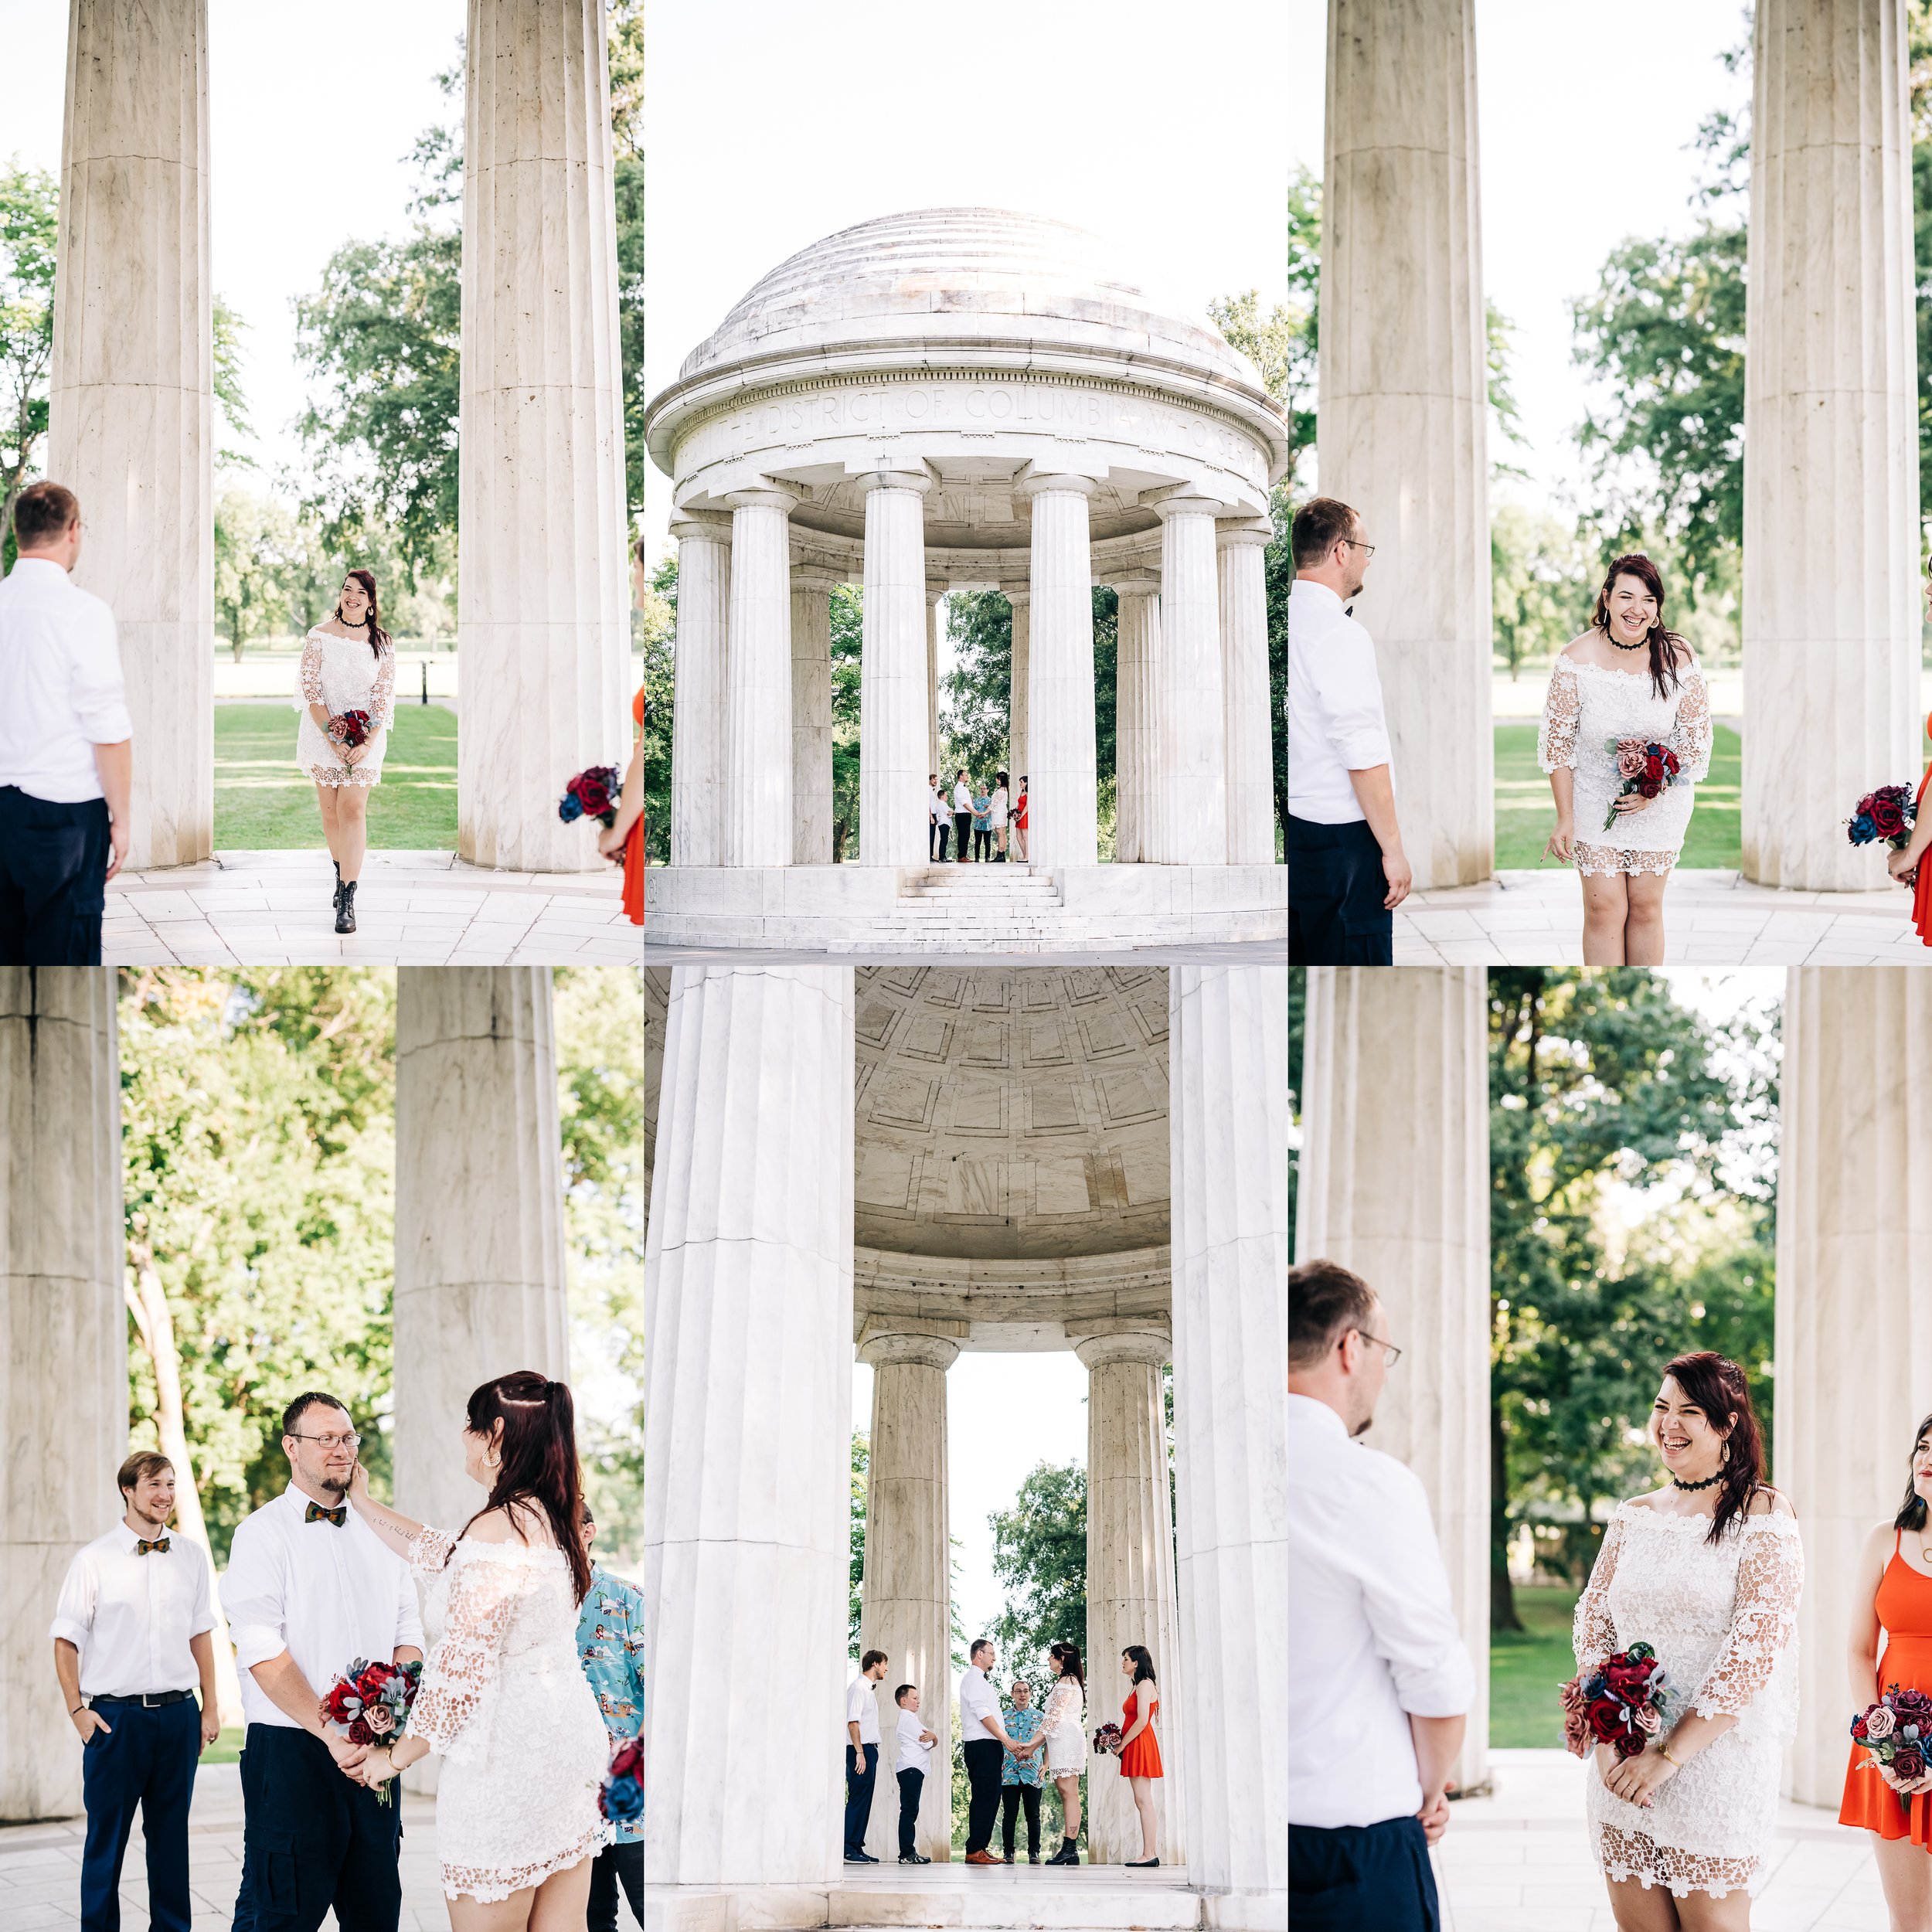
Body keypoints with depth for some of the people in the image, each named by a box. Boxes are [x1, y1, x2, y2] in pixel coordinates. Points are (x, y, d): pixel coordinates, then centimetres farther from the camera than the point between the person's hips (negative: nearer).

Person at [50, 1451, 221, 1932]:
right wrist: (77, 1709, -6)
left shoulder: (190, 1558, 8)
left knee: (170, 1834, 9)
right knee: (107, 1834, 0)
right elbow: (66, 1639, 1)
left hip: (178, 1712, 3)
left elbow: (200, 1634, 14)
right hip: (116, 1714, -3)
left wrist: (210, 1708, 11)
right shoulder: (94, 1561, -2)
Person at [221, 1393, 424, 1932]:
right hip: (290, 1749, -5)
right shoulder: (263, 1533, -2)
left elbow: (408, 1639, 12)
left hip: (372, 1752, 5)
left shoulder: (380, 1534, 15)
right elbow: (262, 1654, -12)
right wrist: (331, 1734, -19)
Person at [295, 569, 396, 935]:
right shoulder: (319, 636, -2)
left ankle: (347, 902, -15)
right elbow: (311, 689, -6)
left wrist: (367, 743, -12)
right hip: (323, 732, 1)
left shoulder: (381, 642, 2)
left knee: (353, 809, -10)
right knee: (330, 809, 6)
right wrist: (333, 737, -15)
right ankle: (342, 874, 28)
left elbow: (384, 696, 0)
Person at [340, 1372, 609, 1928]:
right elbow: (442, 1557, 27)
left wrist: (395, 1757, -4)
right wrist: (364, 1504, 39)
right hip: (571, 1743, 9)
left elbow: (462, 1668, -18)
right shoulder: (552, 1520, 10)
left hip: (506, 1766, -9)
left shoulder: (498, 1530, -17)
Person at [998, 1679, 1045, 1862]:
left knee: (1033, 1814, 0)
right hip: (1009, 1772, 0)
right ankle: (1008, 1852, 4)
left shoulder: (1038, 1716, 11)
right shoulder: (1003, 1716, 12)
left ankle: (1034, 1852, 4)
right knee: (1009, 1814, 0)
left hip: (1032, 1772, 0)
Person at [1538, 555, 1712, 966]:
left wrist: (1654, 790, -17)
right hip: (1595, 797, -1)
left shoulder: (1677, 658, -13)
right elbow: (1557, 742, -8)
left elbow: (1696, 736, -4)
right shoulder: (1577, 658, -16)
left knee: (1646, 906, 6)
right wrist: (1565, 820, -9)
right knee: (1604, 908, -5)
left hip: (1662, 798, 1)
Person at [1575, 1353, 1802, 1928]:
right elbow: (1593, 1629, 8)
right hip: (1621, 1766, 5)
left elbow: (1755, 1649, -12)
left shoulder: (1763, 1515, -5)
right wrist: (1604, 1741, -8)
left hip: (1717, 1764, -4)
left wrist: (1669, 1754, -16)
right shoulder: (1633, 1518, 11)